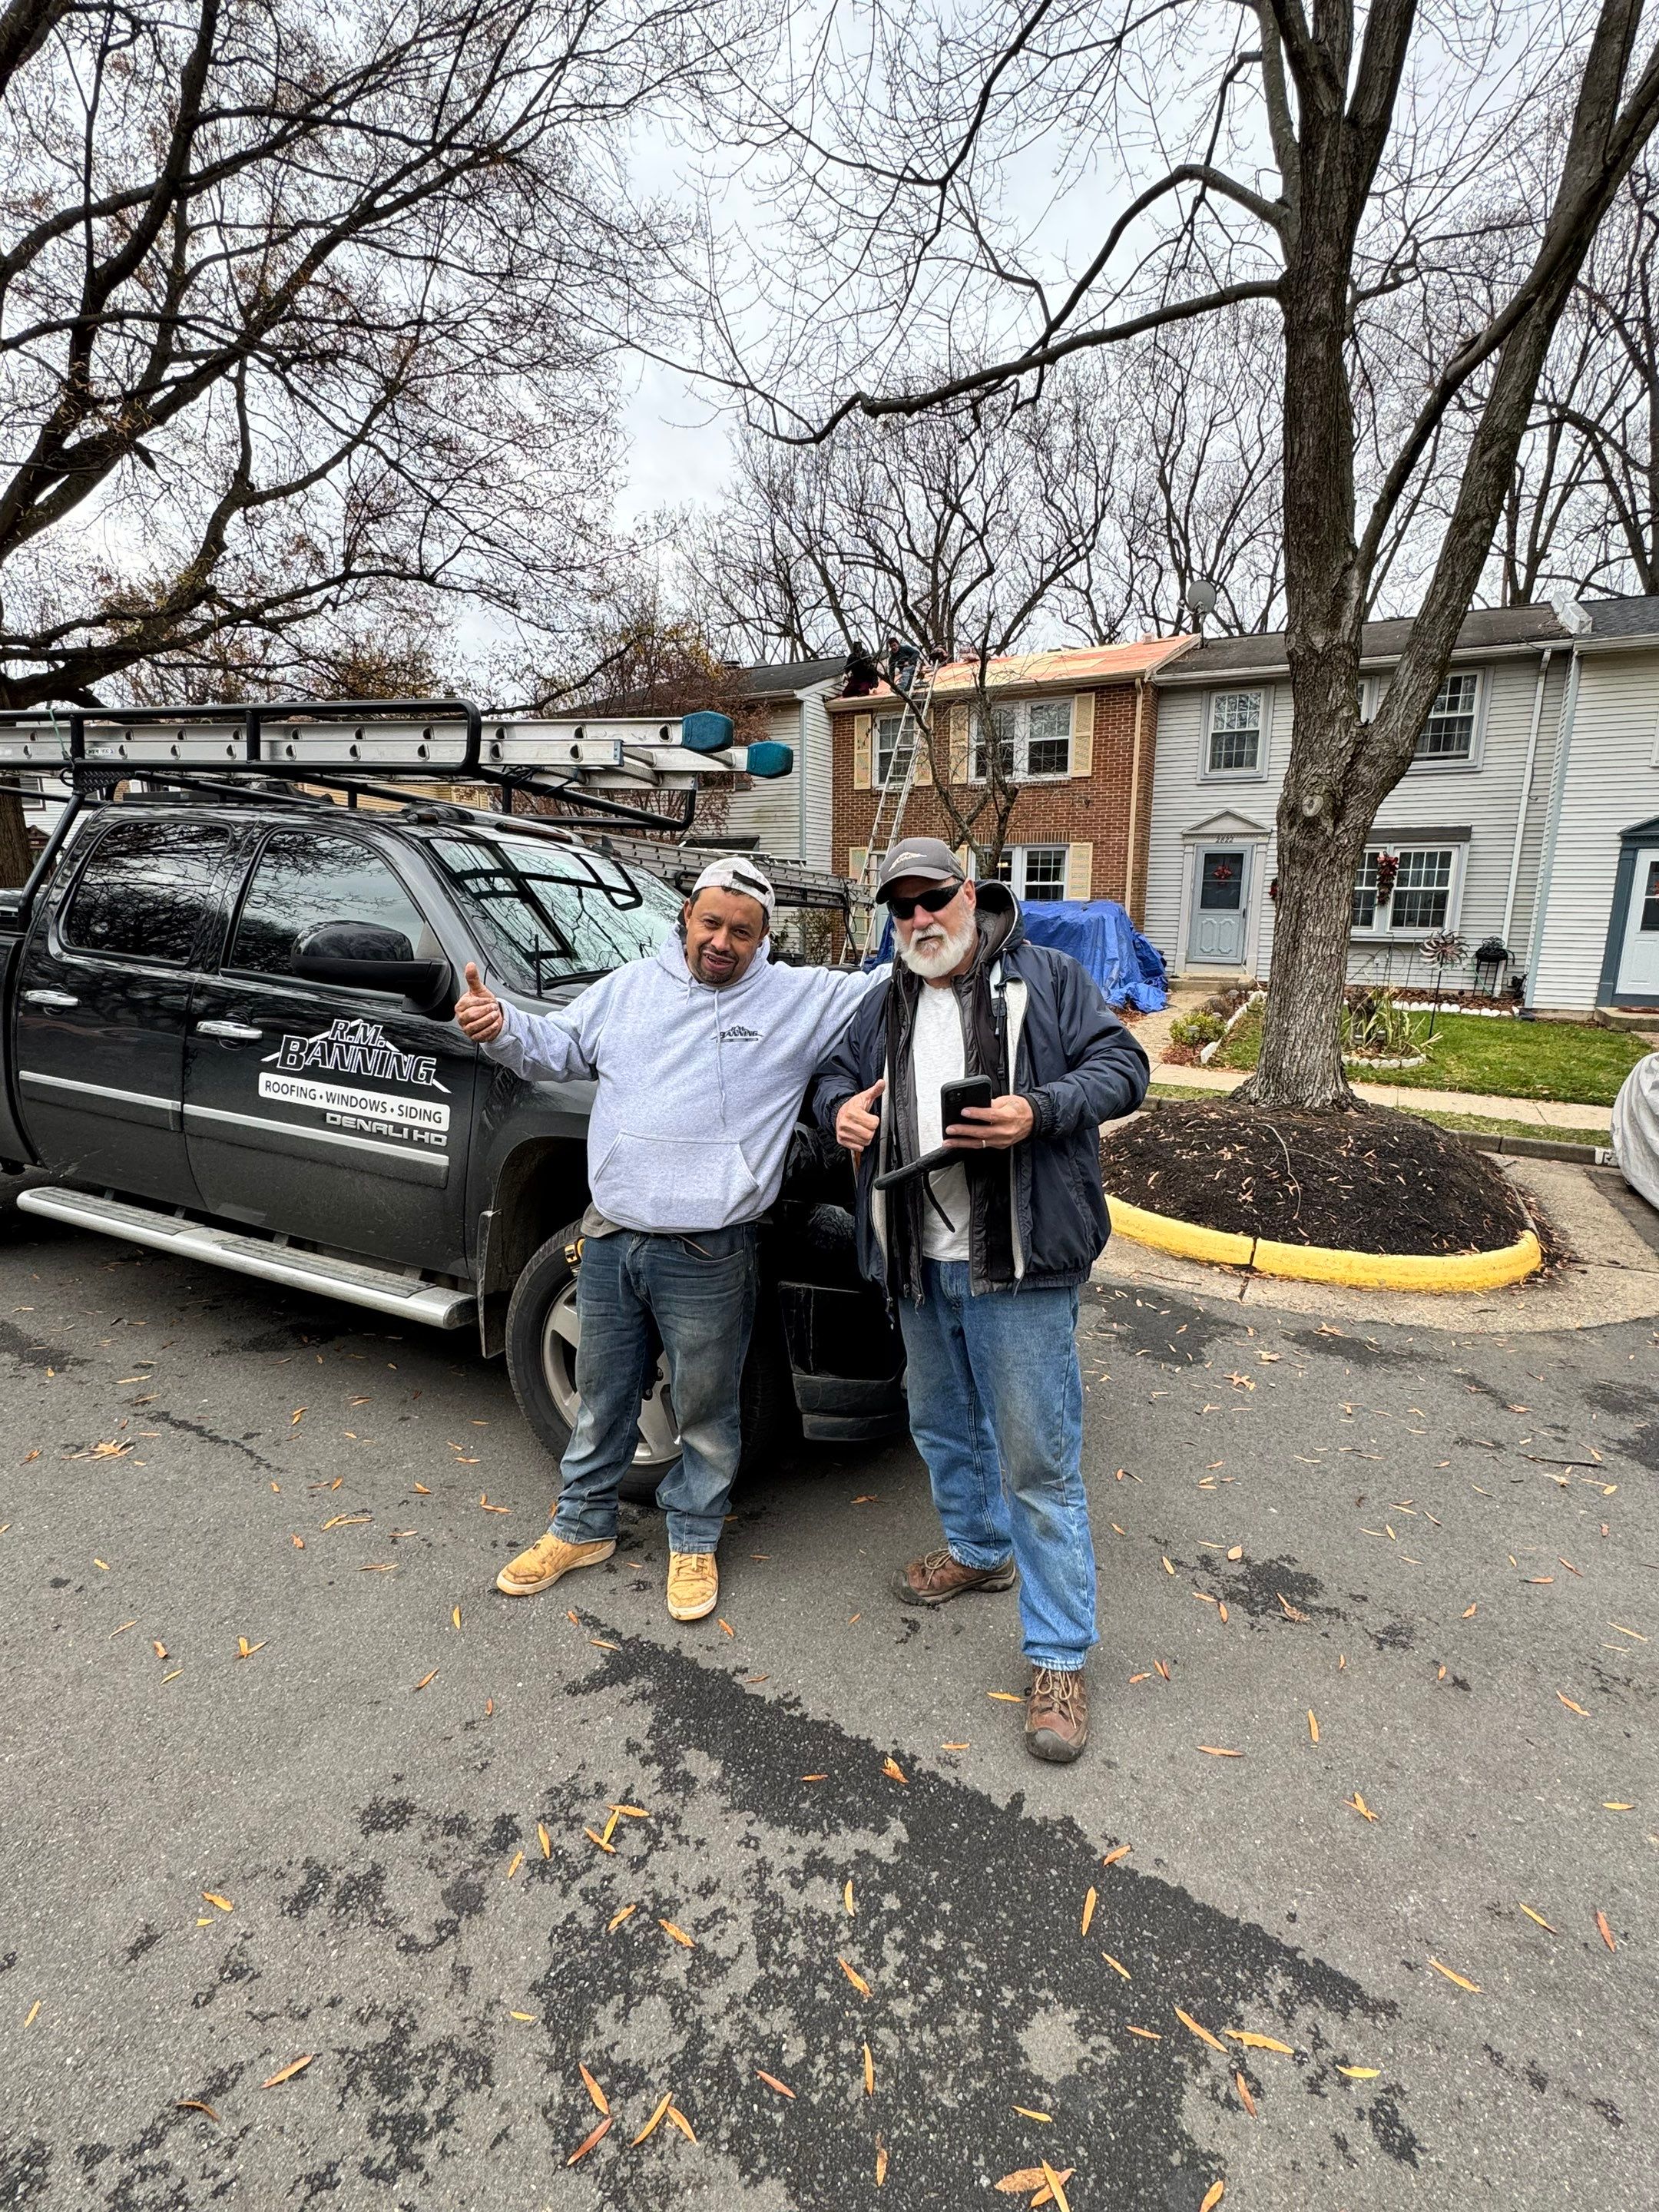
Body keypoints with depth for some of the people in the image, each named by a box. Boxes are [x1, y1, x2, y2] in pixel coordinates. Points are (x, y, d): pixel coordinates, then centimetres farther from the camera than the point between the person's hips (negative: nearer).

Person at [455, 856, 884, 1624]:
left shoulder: (802, 998, -1)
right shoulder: (630, 986, 8)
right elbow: (556, 1046, 13)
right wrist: (500, 1026, -4)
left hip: (708, 1258, -3)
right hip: (609, 1241, 4)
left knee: (706, 1411, 13)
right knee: (602, 1398, 20)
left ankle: (694, 1539, 36)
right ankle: (583, 1527, 41)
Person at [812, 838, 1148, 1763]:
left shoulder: (1046, 979, -2)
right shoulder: (888, 1005, 13)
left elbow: (1122, 1067, -6)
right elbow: (838, 1070, 23)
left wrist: (1039, 1113, -24)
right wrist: (841, 1105, -2)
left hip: (1018, 1266, -6)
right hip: (919, 1264, 7)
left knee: (1039, 1458, -1)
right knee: (943, 1426, 23)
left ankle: (1060, 1658, 13)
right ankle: (979, 1550, 49)